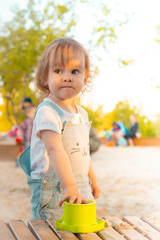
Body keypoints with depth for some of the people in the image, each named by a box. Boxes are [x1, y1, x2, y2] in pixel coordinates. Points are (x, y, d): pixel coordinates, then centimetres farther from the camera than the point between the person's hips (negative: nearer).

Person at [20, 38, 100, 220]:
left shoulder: (82, 114, 8)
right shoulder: (47, 112, -19)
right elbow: (55, 150, -31)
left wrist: (92, 180, 27)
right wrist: (70, 187, -39)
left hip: (80, 190, 7)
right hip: (53, 193, -7)